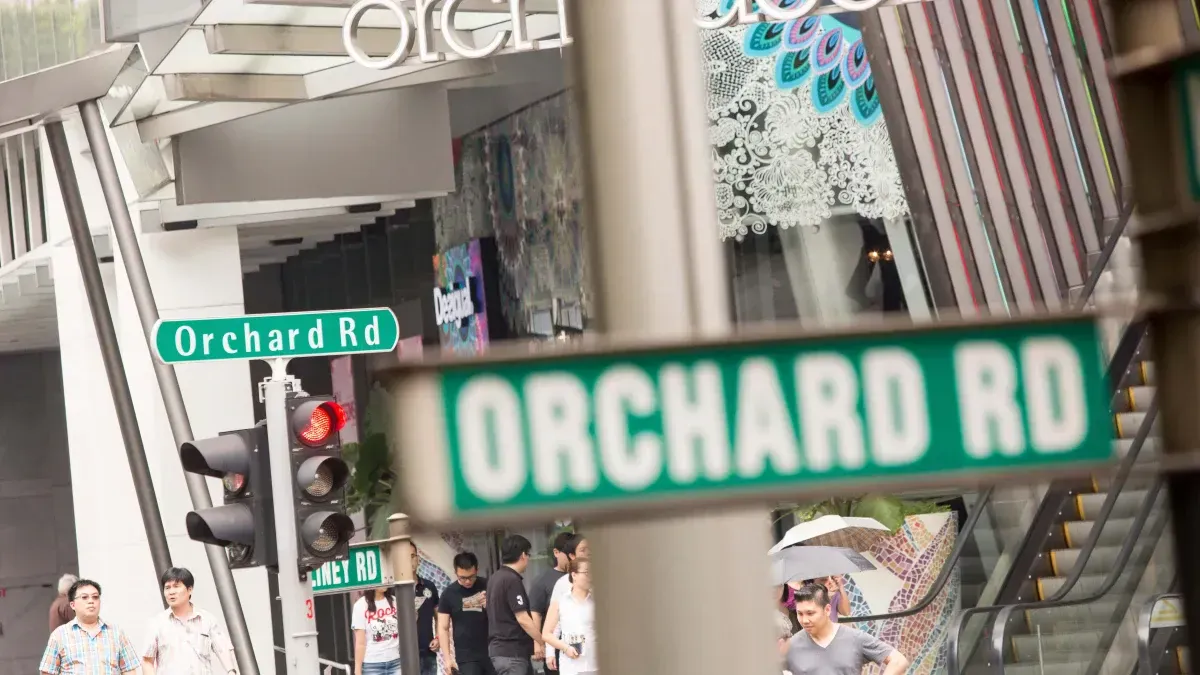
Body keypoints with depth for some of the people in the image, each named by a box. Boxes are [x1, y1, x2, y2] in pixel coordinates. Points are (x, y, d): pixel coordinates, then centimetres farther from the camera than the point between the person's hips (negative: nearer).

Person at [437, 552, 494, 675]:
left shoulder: (488, 587, 0)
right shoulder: (449, 594, -2)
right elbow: (443, 628, 0)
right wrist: (447, 658, -9)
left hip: (492, 653, 2)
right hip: (466, 657, -2)